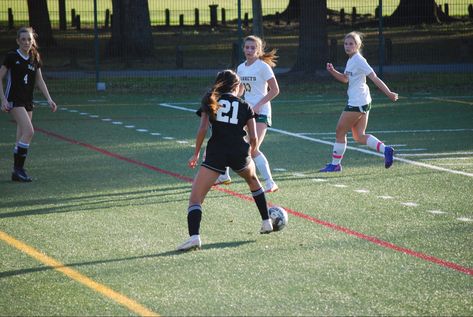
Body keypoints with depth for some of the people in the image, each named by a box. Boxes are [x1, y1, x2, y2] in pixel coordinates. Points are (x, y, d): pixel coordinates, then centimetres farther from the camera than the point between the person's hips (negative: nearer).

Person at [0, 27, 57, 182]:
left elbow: (40, 81, 15)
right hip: (14, 100, -6)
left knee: (22, 137, 6)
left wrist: (49, 99, 5)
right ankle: (18, 168, -14)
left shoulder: (35, 59, 8)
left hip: (28, 101, 6)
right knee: (29, 131, -20)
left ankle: (17, 172, 12)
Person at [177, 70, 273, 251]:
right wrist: (251, 152, 31)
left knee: (195, 198, -5)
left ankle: (194, 236, -28)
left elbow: (203, 129, 0)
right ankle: (267, 222, 41)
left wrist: (196, 154, 10)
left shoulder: (210, 101, 12)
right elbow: (253, 137, 9)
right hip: (239, 152, 2)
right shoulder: (245, 107, 14)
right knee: (253, 180, 35)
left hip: (216, 153, -2)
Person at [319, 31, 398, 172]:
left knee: (340, 132, 2)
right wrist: (333, 71, 9)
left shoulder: (359, 61, -15)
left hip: (357, 104, -10)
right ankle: (385, 149, -2)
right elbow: (345, 79, 26)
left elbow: (374, 78, -20)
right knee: (359, 136, 9)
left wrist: (389, 93, -25)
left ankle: (335, 164, 11)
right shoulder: (351, 60, 13)